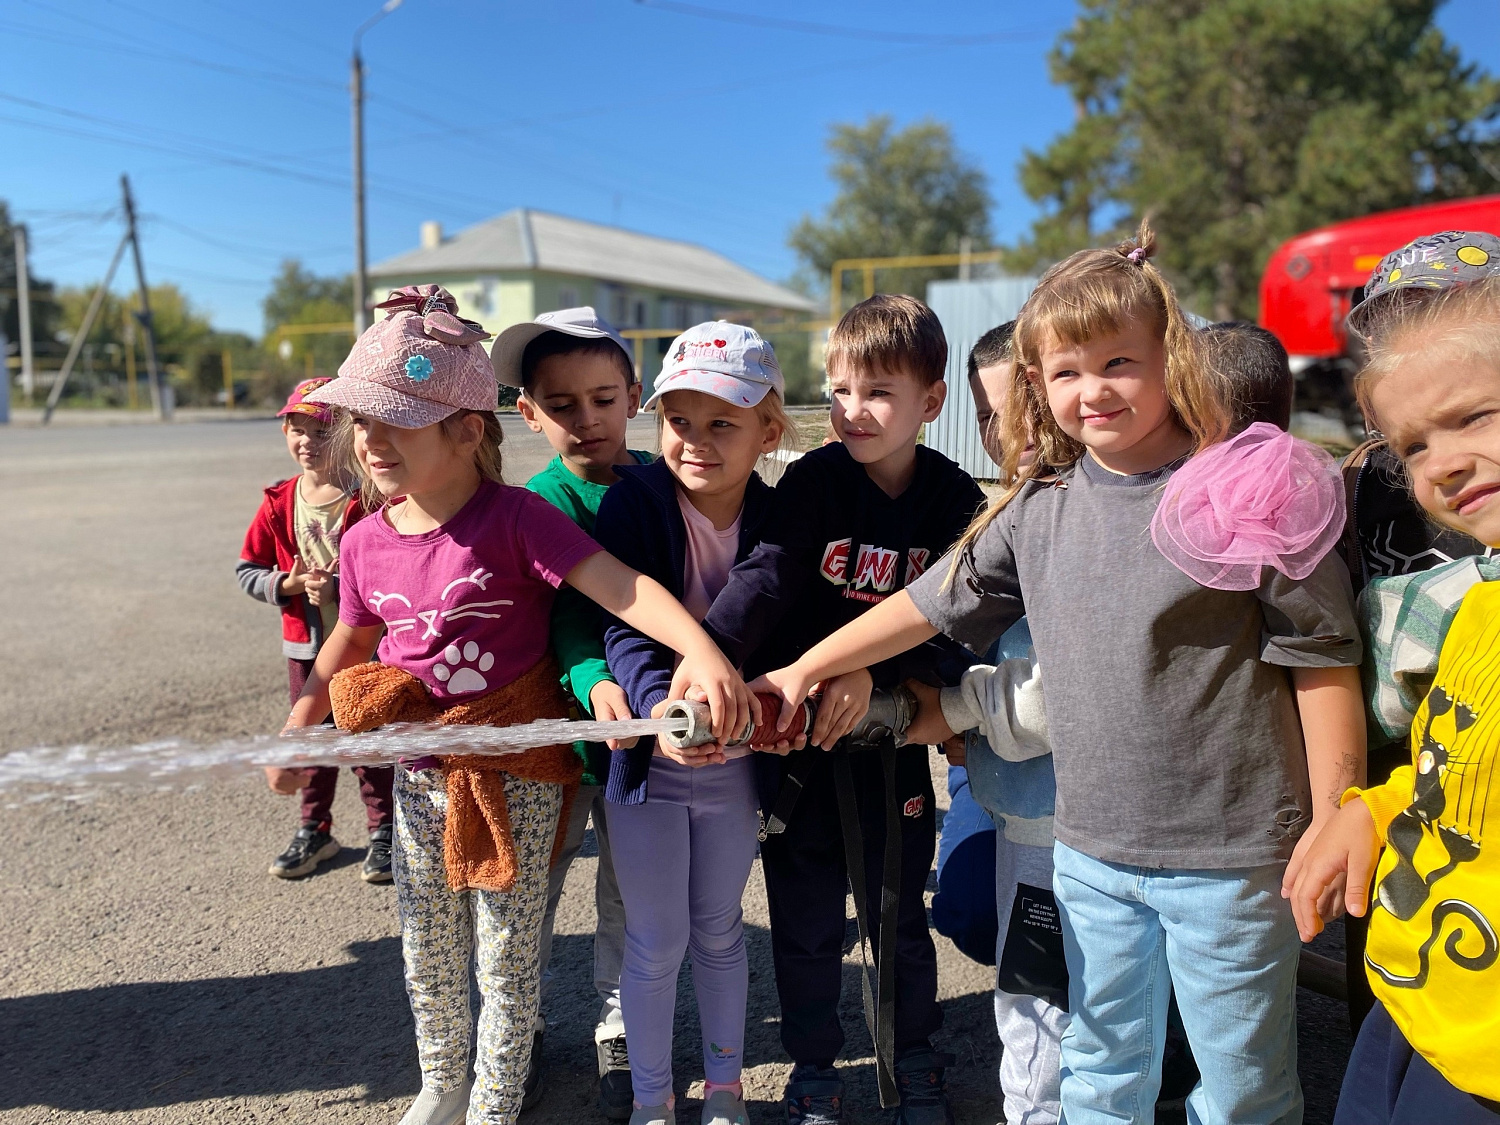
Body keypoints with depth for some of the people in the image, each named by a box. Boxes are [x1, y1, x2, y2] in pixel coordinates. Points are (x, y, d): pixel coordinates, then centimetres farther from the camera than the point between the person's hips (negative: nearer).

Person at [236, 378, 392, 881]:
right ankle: (314, 830, 32)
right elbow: (247, 570, 4)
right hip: (304, 644, 4)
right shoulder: (278, 503, 0)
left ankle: (384, 831, 24)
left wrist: (340, 587, -26)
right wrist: (285, 583, -14)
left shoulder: (367, 500, -13)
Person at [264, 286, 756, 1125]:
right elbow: (351, 642, 15)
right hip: (420, 777, 5)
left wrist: (702, 649, -45)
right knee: (428, 956, 20)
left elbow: (619, 584, -30)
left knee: (506, 961, 10)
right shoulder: (366, 543, -3)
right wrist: (299, 729, 21)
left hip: (518, 777, -5)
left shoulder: (515, 518, -20)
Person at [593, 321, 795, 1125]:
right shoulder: (634, 502, -14)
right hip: (647, 760, -2)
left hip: (735, 762, 3)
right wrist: (660, 704, -40)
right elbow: (623, 625, -23)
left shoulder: (775, 519, -6)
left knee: (720, 932, 20)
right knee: (657, 944, 11)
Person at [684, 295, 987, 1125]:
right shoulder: (812, 482, -10)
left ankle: (910, 1058, 38)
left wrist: (870, 671, -26)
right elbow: (765, 579, -24)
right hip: (793, 733, 0)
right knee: (805, 918, 12)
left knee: (897, 912, 15)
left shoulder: (954, 501, -6)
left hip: (892, 736, 1)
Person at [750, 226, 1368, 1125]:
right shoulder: (1039, 511, 1)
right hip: (1092, 849, 4)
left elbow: (1323, 665, -9)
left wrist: (1331, 827, -7)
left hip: (1231, 853, -4)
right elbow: (930, 603, 9)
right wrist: (806, 668, 11)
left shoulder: (1247, 492, -13)